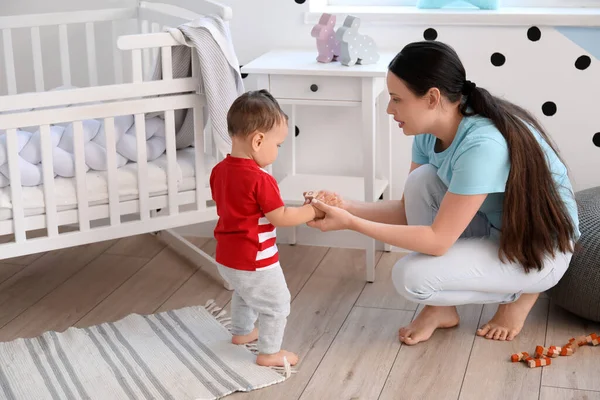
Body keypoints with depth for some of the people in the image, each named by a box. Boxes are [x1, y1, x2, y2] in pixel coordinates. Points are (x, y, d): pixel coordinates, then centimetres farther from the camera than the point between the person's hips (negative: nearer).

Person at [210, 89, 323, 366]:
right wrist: (312, 211, -7)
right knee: (277, 304, 11)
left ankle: (241, 332, 51)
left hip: (226, 258, 9)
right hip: (255, 262, -9)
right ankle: (269, 353, 19)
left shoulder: (219, 170, -2)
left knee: (244, 293, 34)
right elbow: (281, 218, -20)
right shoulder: (260, 180, -27)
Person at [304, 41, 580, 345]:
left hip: (540, 251, -8)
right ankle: (440, 308, 0)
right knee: (421, 180, -15)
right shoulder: (431, 133, -8)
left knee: (411, 277, -21)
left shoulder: (482, 145, -34)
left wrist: (351, 224, -28)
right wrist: (346, 207, -12)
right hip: (494, 230, 8)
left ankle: (520, 293, 4)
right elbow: (411, 208, 2)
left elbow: (438, 240, -30)